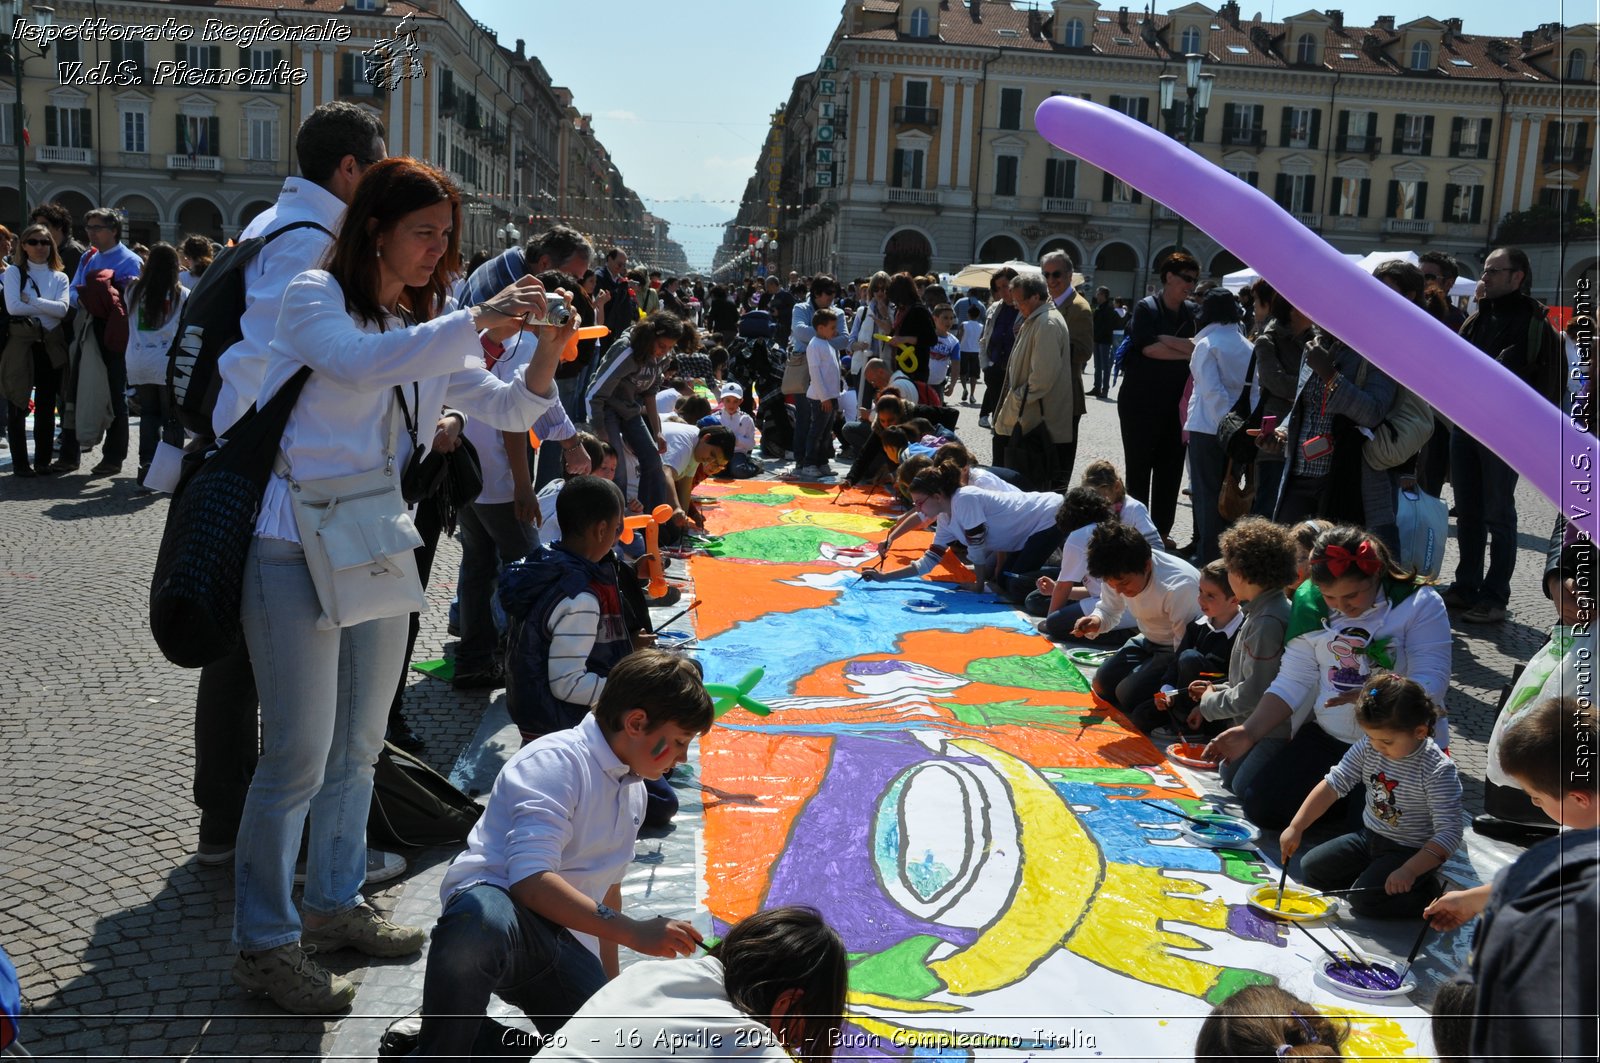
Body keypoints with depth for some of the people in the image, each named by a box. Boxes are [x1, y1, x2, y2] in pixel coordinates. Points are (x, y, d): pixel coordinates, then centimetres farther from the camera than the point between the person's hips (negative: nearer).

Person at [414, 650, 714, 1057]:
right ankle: (439, 1050, -18)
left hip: (566, 946, 8)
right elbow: (530, 879, -24)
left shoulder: (633, 790, 17)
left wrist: (610, 986, 29)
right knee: (482, 920, -44)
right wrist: (633, 932, -26)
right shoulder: (557, 761, -12)